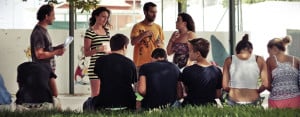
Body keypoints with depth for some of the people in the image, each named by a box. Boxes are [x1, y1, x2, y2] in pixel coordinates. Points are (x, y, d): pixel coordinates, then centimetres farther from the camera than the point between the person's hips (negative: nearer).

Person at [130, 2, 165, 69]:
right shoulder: (138, 26, -3)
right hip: (140, 64, -4)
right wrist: (143, 35, -26)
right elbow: (133, 42, -12)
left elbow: (162, 45, 15)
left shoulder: (158, 27, 10)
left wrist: (160, 44, -8)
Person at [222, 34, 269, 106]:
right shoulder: (259, 60, 4)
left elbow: (225, 86, 0)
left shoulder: (229, 60, 4)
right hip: (253, 102, 0)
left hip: (233, 102, 0)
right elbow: (265, 85, -1)